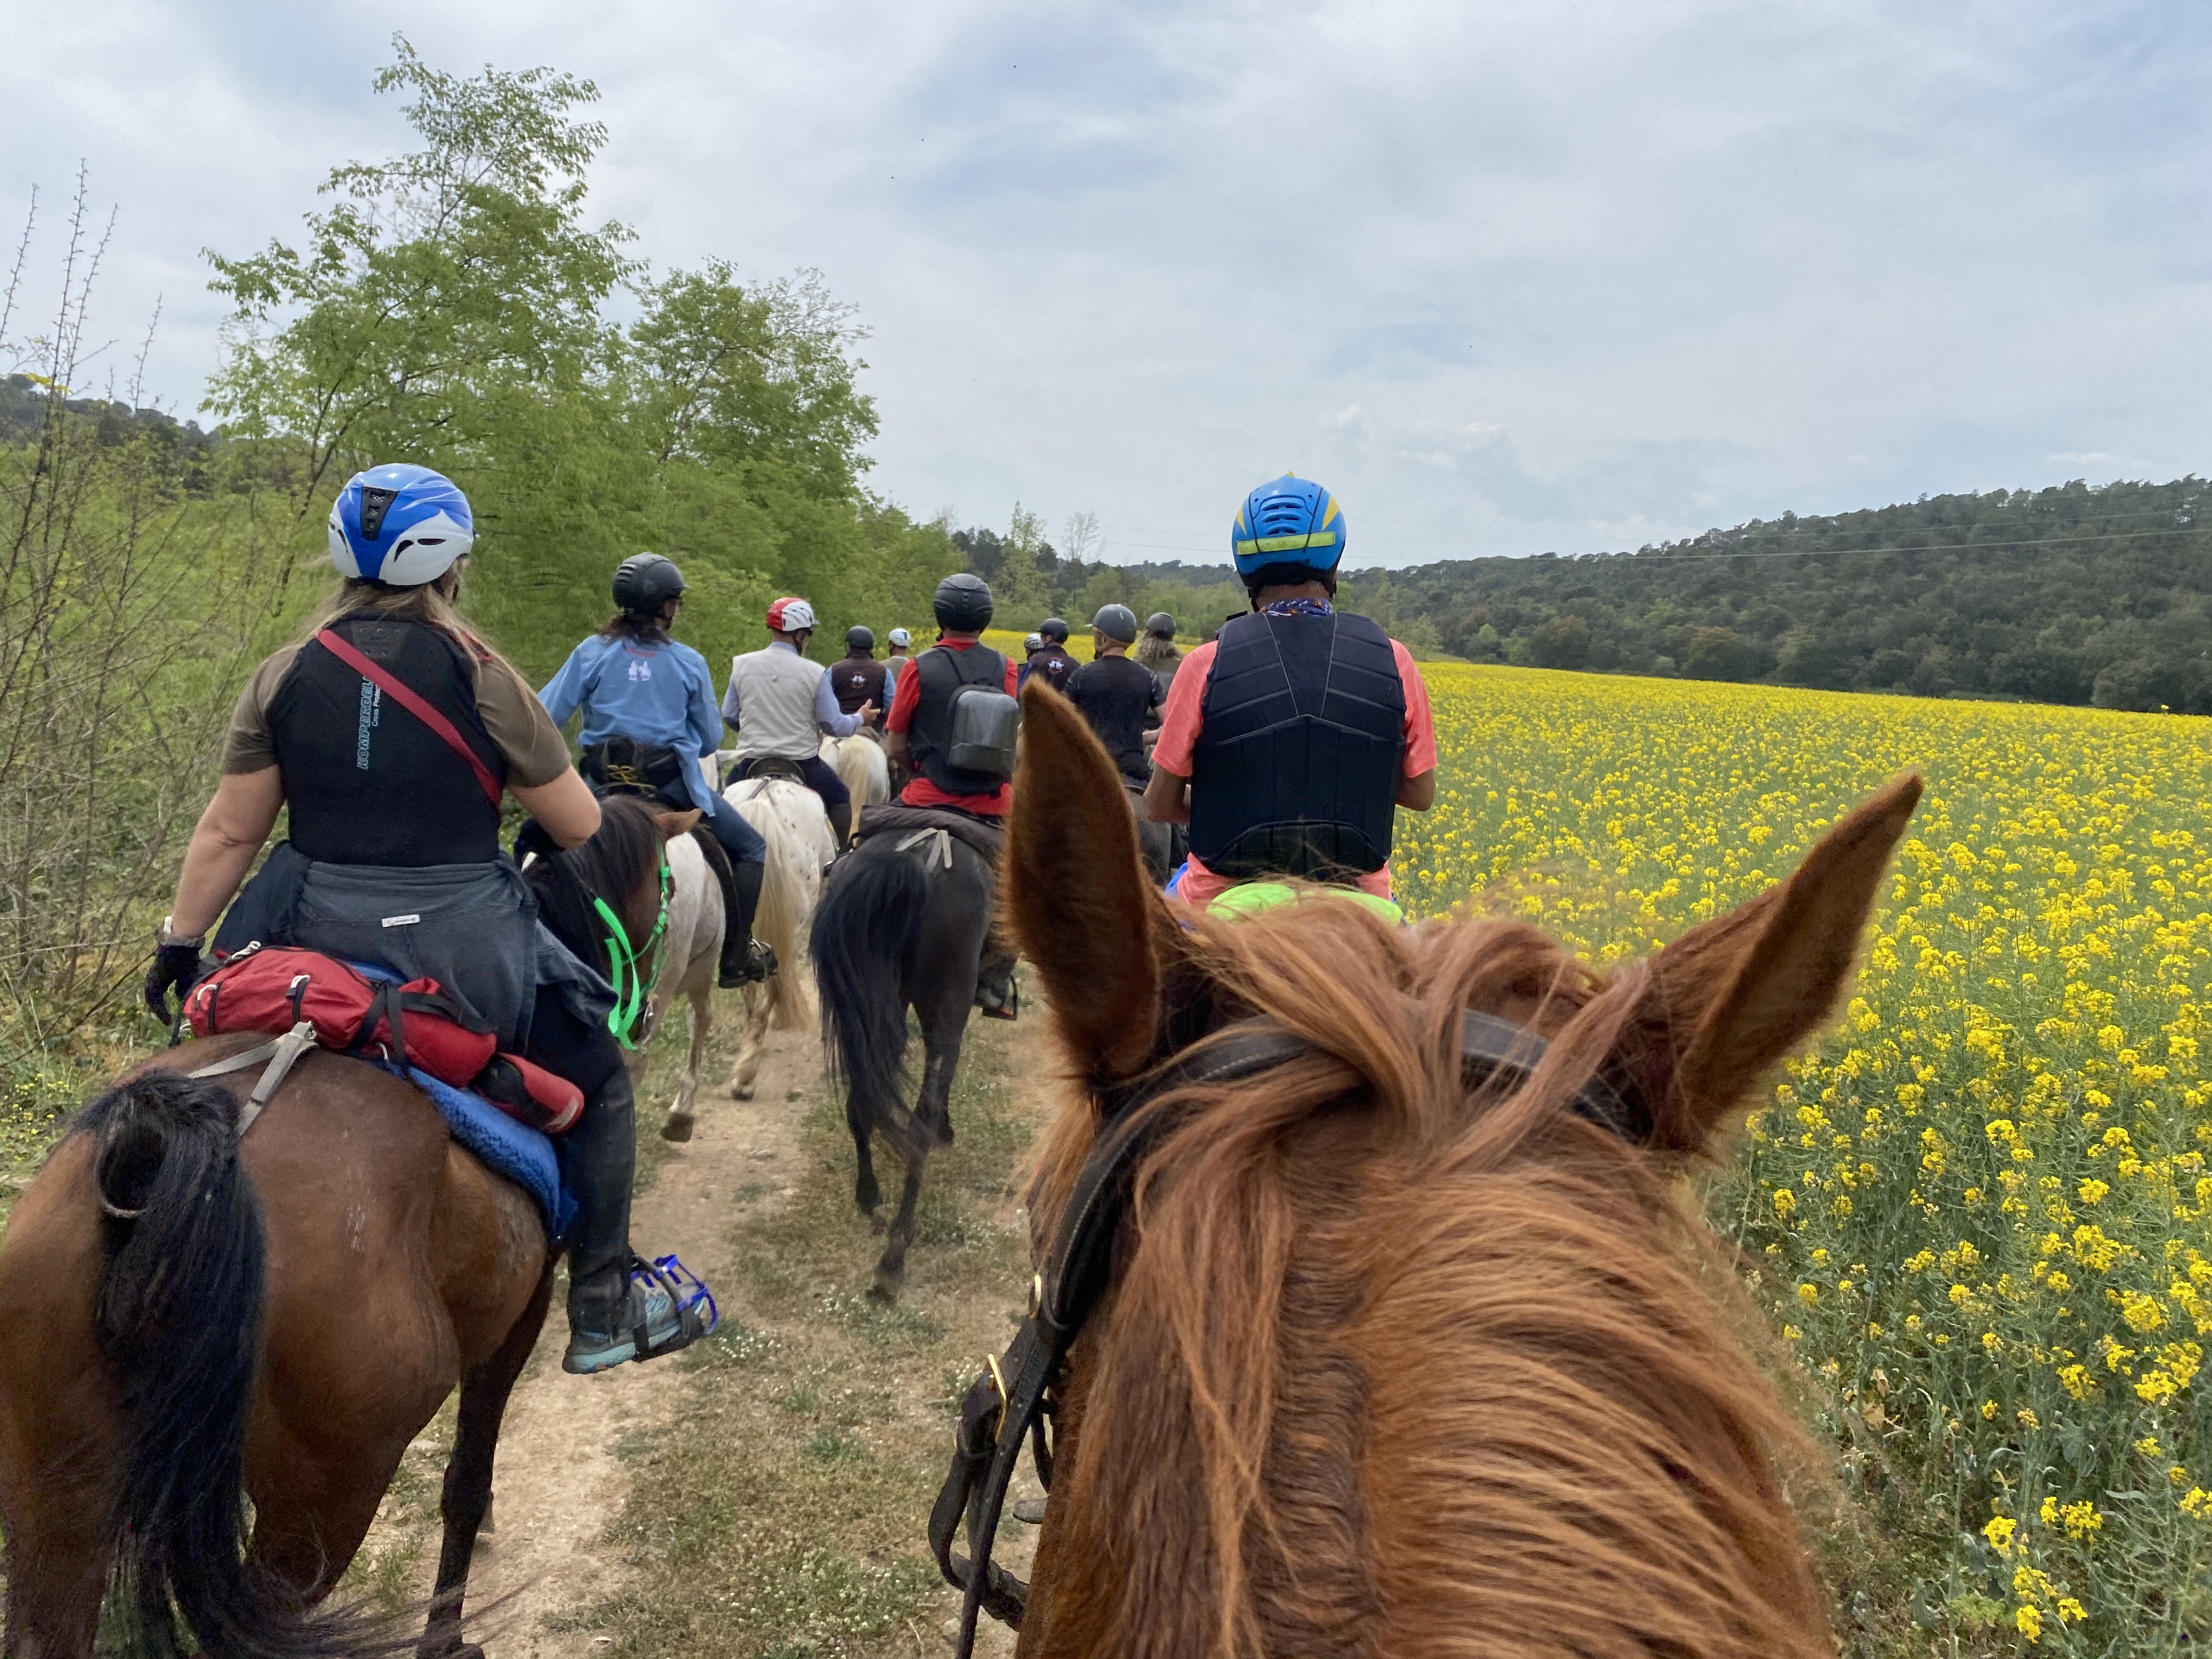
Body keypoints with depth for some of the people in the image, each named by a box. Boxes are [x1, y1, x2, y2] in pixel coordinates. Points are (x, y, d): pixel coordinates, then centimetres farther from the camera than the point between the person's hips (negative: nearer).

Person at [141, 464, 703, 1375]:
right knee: (597, 1077, 17)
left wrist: (180, 941, 14)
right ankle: (603, 1308, 17)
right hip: (461, 946, -3)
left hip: (312, 935, 4)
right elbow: (580, 828, -4)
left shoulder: (284, 675, 0)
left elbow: (228, 832, 3)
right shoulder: (482, 677, -9)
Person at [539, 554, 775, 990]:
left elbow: (545, 717, -4)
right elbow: (709, 739, 6)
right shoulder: (689, 663, -2)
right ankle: (737, 957, 7)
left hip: (602, 782, 3)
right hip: (672, 782, -3)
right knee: (751, 848, 13)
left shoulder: (591, 653, 0)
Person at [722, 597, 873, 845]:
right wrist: (860, 718, 15)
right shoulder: (814, 673, -11)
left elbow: (729, 717, 5)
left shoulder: (741, 665, -3)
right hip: (802, 761, -1)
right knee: (840, 798, 23)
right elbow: (835, 725, -6)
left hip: (752, 761, 1)